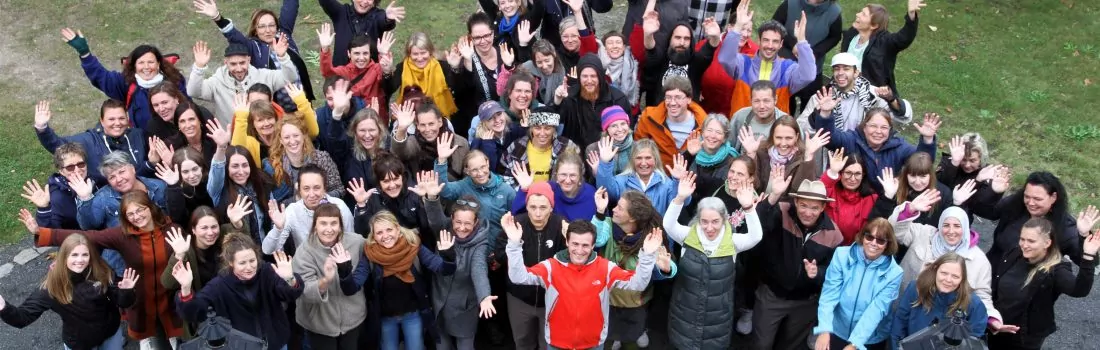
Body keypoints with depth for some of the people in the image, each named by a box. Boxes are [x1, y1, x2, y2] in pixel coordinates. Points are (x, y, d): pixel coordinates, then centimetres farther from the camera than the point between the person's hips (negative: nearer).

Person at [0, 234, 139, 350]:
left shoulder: (103, 274, -18)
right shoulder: (52, 285, -21)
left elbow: (122, 303, -13)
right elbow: (24, 315, -21)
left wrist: (126, 292, -34)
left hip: (110, 332, 1)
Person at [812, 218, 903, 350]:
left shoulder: (893, 273, -11)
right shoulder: (842, 256, -10)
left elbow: (877, 310, -19)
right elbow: (829, 294, -15)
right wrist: (824, 330, -29)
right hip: (837, 333, 0)